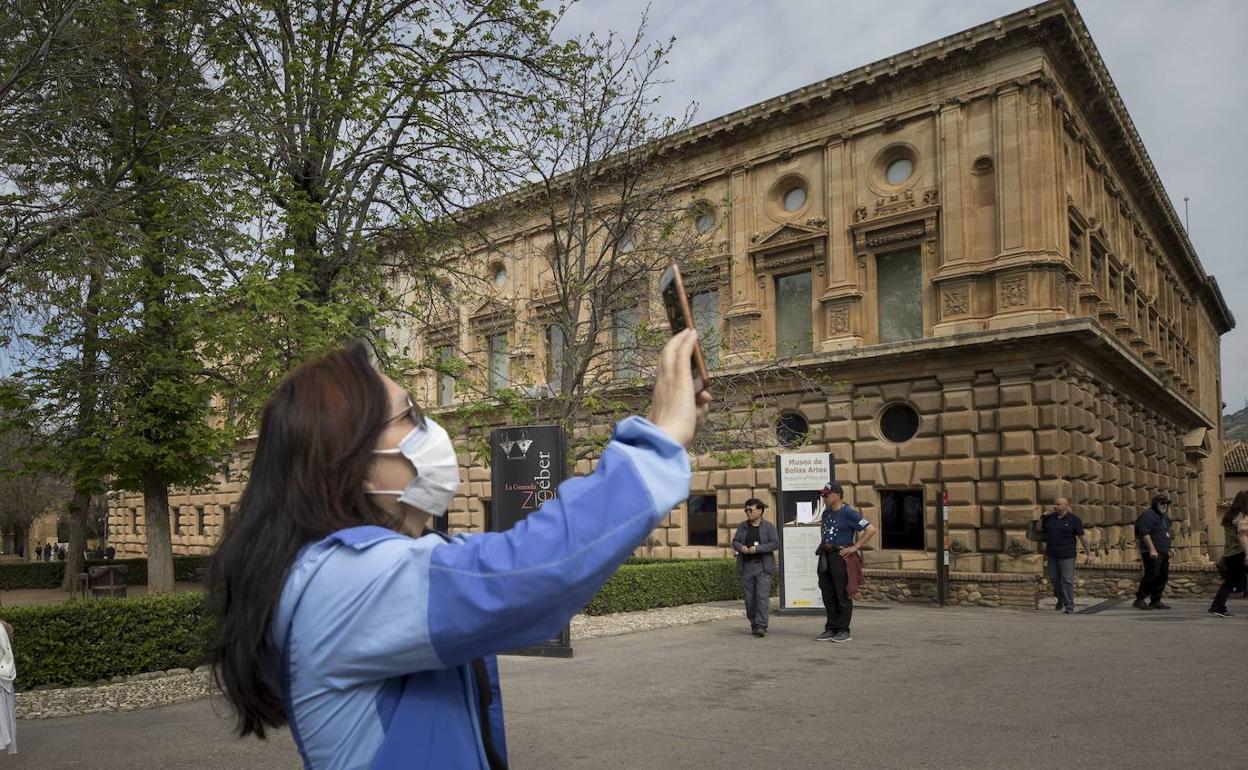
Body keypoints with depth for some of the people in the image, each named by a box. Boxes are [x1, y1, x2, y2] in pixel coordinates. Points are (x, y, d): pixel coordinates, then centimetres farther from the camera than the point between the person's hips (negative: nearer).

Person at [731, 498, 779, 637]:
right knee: (749, 597, 6)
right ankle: (753, 624, 17)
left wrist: (757, 549, -16)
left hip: (763, 567, -4)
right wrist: (741, 547, -12)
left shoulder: (769, 526, 1)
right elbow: (735, 542, 11)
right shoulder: (742, 526, 12)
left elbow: (775, 544, -7)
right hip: (746, 567, 4)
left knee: (762, 597, -11)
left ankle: (761, 626, -11)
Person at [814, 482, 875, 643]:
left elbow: (871, 529, -16)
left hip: (841, 557, -8)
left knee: (842, 596, -3)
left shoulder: (848, 513, -11)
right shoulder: (826, 513, 14)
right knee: (828, 596, 10)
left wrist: (855, 547, -15)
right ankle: (831, 629, 17)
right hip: (825, 557, 8)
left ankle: (843, 630, 3)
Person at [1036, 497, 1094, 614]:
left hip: (1067, 556, -5)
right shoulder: (1049, 518, 8)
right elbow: (1039, 529, 18)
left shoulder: (1074, 520, -5)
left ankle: (1069, 606, 0)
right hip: (1052, 555, 5)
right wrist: (1042, 518, 1)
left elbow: (1082, 537, -5)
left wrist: (1088, 554, -8)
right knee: (1054, 579, 12)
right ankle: (1061, 600, 33)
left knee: (1067, 580, -7)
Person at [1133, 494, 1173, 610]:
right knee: (1152, 575, -14)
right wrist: (1152, 549, -24)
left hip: (1163, 552, 10)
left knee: (1163, 576, 6)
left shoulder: (1163, 516, 20)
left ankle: (1155, 601, 12)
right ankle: (1139, 600, -7)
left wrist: (1168, 550, 23)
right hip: (1152, 552, -10)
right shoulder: (1148, 514, -10)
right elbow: (1145, 533, -19)